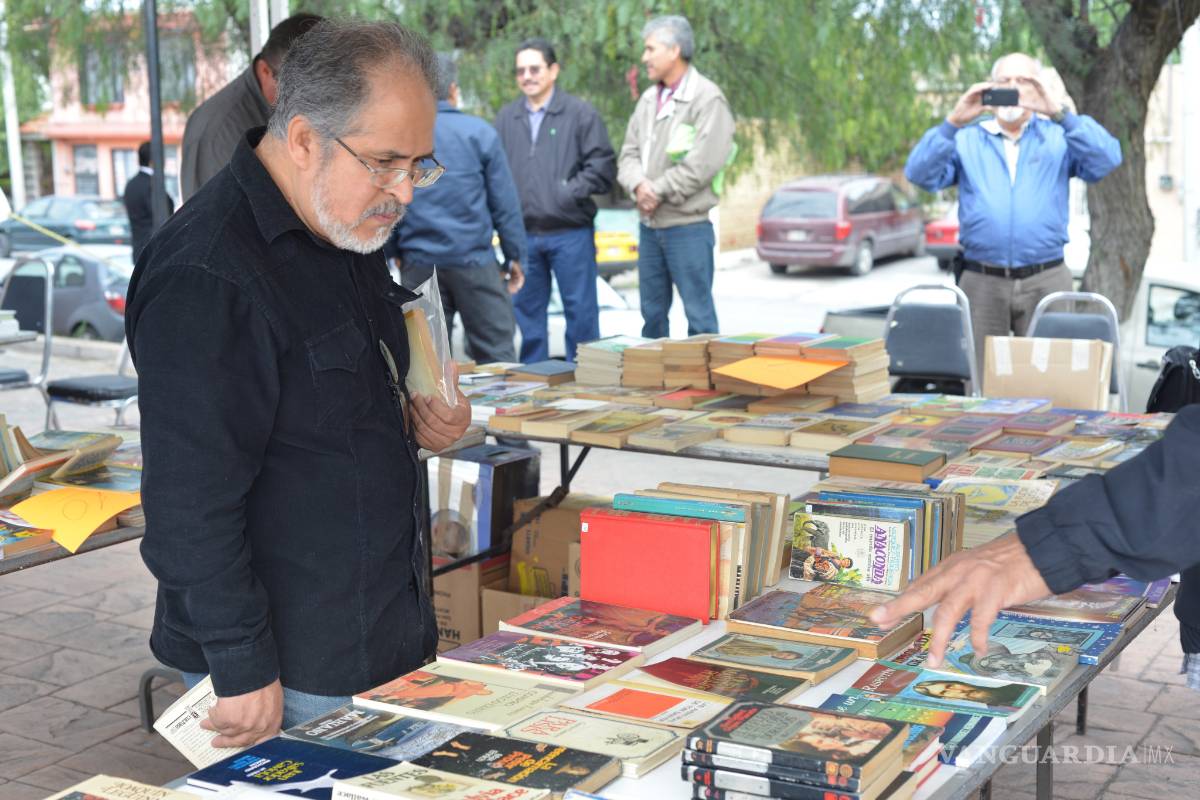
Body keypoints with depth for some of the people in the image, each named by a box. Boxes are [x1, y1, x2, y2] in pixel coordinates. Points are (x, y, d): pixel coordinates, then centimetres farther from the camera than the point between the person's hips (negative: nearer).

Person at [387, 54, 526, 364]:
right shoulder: (479, 132, -2)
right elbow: (505, 202, -2)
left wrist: (388, 257, 17)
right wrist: (515, 256, 5)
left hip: (418, 265, 2)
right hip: (474, 261, -2)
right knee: (495, 352, 3)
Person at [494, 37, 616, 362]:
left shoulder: (581, 114, 0)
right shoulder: (506, 118, 12)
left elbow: (603, 166, -4)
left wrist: (572, 192, -14)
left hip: (570, 233, -4)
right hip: (523, 234, 4)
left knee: (580, 312, 2)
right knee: (528, 312, 11)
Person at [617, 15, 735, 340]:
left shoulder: (707, 99, -9)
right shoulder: (648, 99, 15)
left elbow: (703, 163, -18)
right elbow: (629, 153, 11)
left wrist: (657, 191, -14)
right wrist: (638, 185, -10)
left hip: (687, 225, -7)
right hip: (649, 225, 7)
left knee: (698, 313, -2)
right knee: (652, 312, 14)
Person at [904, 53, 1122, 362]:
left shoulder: (1059, 137, 8)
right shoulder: (966, 140, 10)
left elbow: (1107, 161, -8)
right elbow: (920, 174, -4)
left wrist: (1058, 113, -17)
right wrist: (953, 122, -15)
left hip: (1046, 281, 0)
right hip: (981, 282, 0)